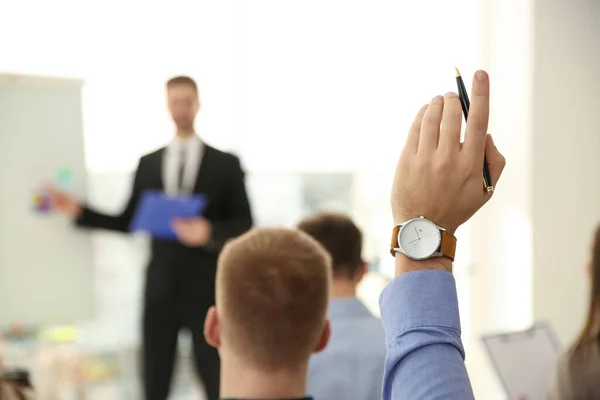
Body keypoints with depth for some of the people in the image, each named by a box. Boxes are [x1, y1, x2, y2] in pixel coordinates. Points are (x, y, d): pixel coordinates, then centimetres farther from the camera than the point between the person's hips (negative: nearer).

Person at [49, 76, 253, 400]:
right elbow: (127, 223, 11)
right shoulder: (147, 164, 10)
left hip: (207, 292, -2)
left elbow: (244, 226, -3)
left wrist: (209, 232, -20)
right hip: (160, 290, 2)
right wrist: (78, 210, 3)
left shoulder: (225, 164, 1)